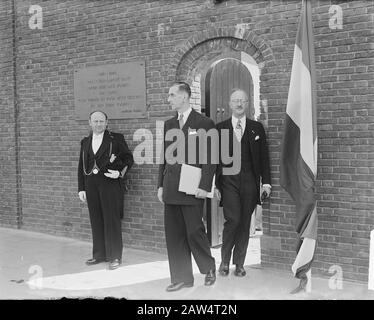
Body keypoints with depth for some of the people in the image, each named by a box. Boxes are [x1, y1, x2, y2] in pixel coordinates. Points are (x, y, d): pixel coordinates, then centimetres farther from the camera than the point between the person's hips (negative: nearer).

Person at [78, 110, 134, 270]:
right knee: (96, 221, 8)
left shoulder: (116, 139, 2)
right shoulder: (85, 142, 15)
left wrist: (120, 172, -11)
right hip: (91, 185, 4)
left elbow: (128, 158, 4)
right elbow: (81, 166, 15)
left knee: (112, 220, -3)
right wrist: (81, 188, 9)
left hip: (110, 183, -4)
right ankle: (99, 254, 19)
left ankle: (114, 256, 5)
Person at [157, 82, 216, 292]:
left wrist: (205, 186, -14)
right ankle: (182, 278, 17)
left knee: (194, 231, -3)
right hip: (171, 189, 6)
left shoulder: (204, 123, -3)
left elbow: (211, 158, -7)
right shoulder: (168, 125, 15)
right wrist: (161, 185, 11)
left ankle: (209, 268, 22)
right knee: (174, 235, 7)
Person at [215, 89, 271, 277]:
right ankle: (224, 260, 8)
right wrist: (214, 184, -1)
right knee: (233, 219, -12)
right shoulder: (220, 128, 6)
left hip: (250, 182, 2)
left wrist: (266, 182, 2)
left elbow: (264, 157, 9)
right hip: (228, 181, -2)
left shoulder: (257, 128, 10)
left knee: (245, 223, 5)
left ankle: (239, 263, 17)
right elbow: (215, 158, 5)